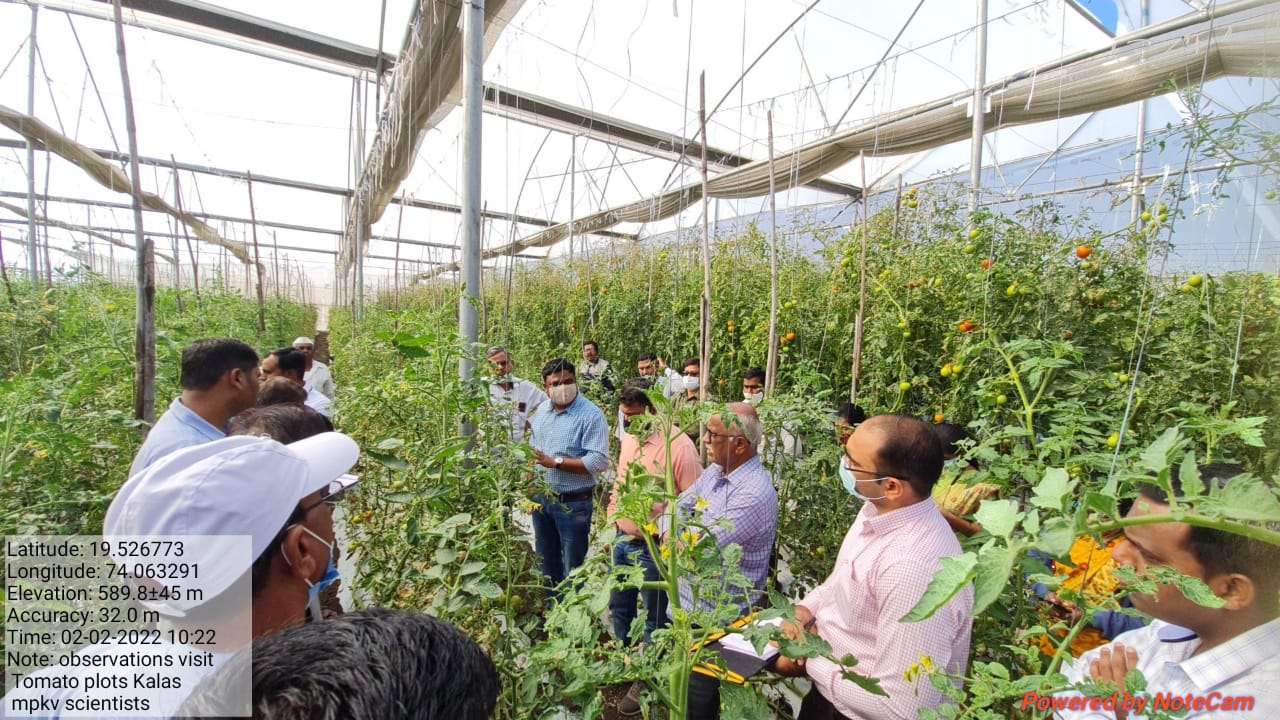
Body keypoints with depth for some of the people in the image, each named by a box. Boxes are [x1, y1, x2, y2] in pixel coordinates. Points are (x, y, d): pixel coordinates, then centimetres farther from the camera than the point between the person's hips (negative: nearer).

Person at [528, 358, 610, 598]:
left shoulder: (591, 415, -18)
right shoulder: (542, 412, 6)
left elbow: (599, 462, -25)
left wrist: (556, 463, -26)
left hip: (573, 503, -7)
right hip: (541, 499, 7)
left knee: (572, 568, 9)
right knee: (547, 562, 23)